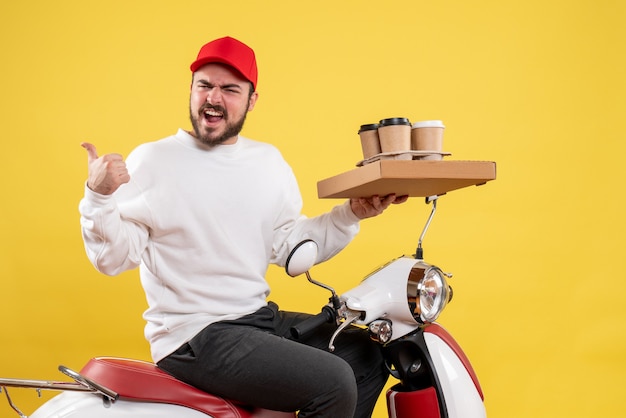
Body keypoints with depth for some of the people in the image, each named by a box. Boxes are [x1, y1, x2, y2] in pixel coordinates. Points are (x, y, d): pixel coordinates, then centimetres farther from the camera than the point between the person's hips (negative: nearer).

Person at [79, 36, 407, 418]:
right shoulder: (151, 161, -8)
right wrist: (98, 197, -28)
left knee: (368, 355, 16)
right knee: (334, 384, -20)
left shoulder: (270, 161, 10)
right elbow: (114, 258, -12)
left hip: (260, 317, 8)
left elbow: (290, 245, 11)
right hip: (192, 335, -7)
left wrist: (352, 214, 2)